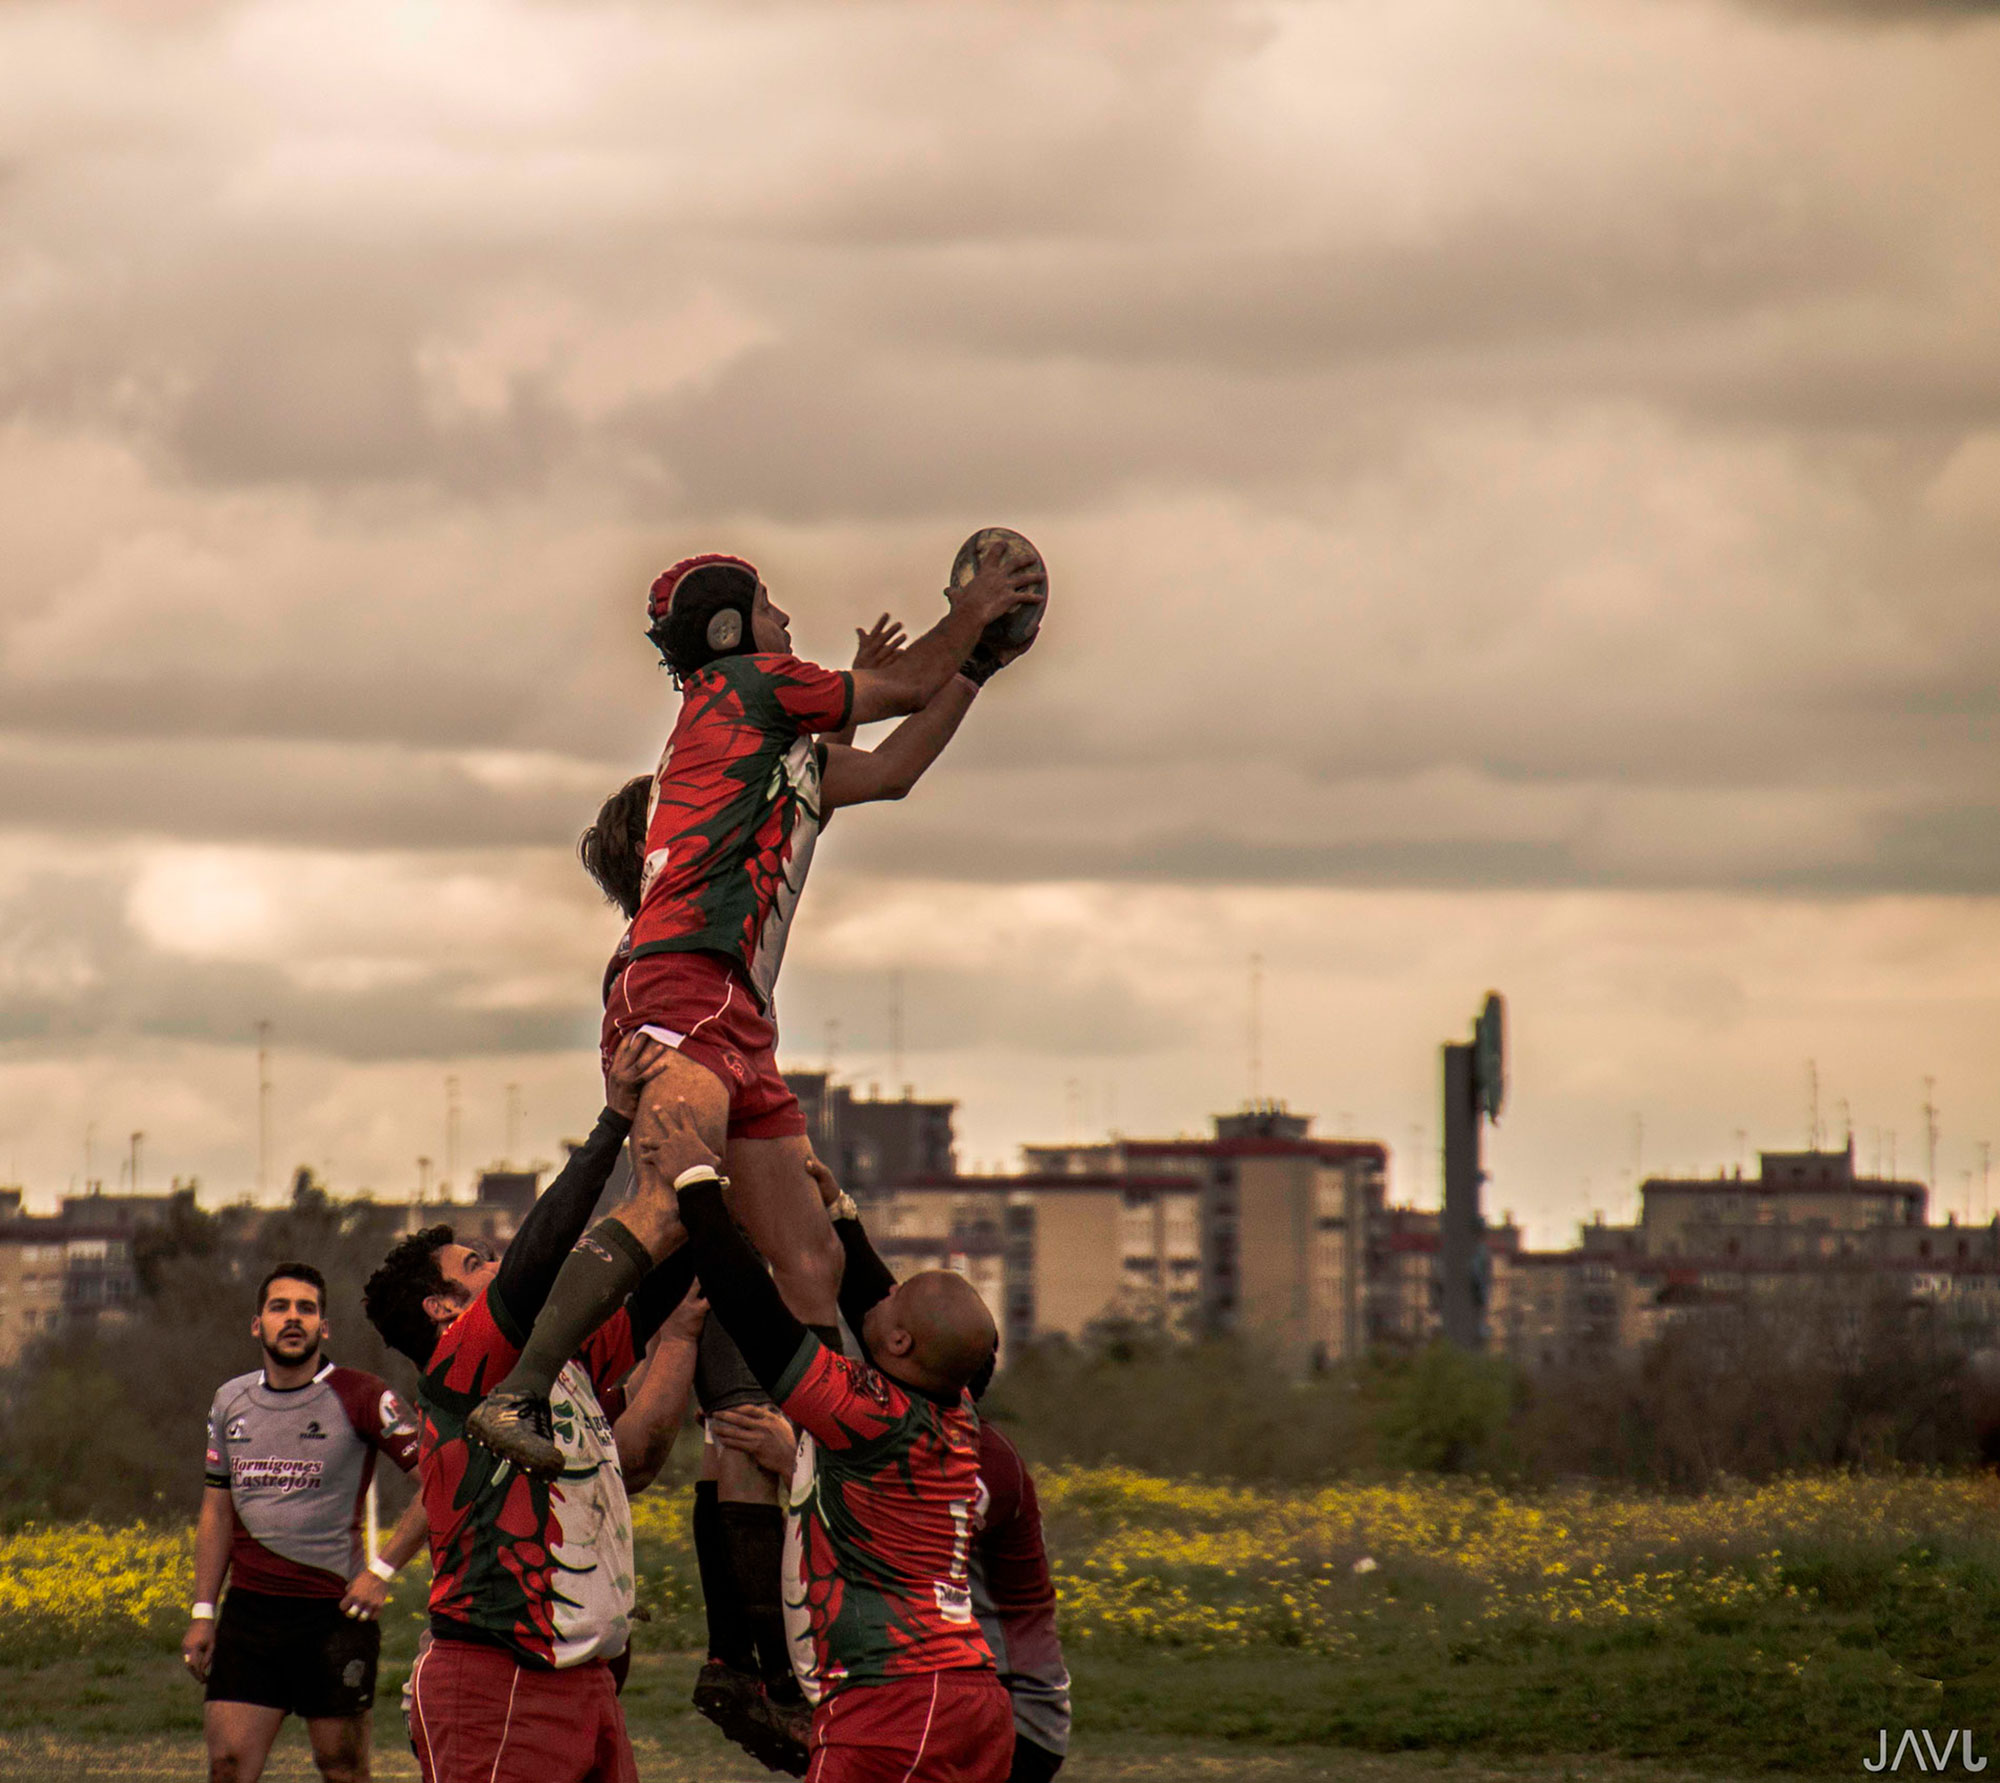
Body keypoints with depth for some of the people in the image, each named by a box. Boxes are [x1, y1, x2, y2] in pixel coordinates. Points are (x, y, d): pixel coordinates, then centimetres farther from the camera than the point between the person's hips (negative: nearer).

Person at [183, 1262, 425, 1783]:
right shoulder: (230, 1402, 12)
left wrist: (381, 1570, -12)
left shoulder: (361, 1398, -4)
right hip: (249, 1611, 4)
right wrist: (203, 1613, 14)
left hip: (335, 1613, -4)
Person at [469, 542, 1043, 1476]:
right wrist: (970, 616, 31)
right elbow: (908, 687, 14)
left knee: (812, 1264, 6)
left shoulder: (775, 741, 31)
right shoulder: (743, 685, 7)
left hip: (737, 1021, 10)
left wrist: (977, 663, 45)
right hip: (684, 987, -10)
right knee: (674, 1205, -30)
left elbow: (886, 770, 43)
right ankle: (517, 1395, -40)